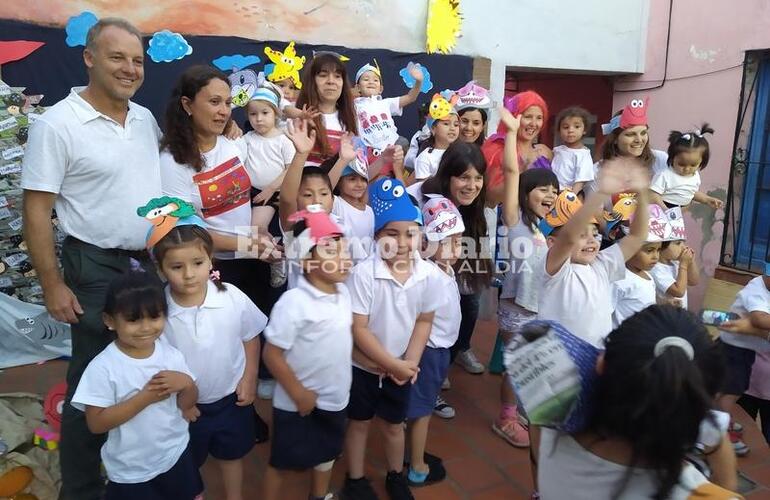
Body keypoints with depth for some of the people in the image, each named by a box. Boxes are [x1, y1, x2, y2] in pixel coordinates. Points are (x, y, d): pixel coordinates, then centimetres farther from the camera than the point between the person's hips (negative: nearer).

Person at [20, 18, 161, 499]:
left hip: (155, 263, 6)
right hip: (97, 270, -6)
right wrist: (53, 285, -14)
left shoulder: (145, 118, 6)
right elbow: (37, 210, -11)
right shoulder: (57, 124, -12)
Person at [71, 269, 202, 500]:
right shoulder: (102, 368, -20)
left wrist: (186, 383, -22)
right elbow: (96, 423, -20)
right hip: (131, 470, -3)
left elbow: (187, 405, 0)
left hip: (176, 454, 4)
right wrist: (145, 397, -29)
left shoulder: (171, 355, -9)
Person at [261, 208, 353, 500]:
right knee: (283, 462, 15)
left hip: (335, 397, 7)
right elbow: (272, 354, -24)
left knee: (327, 454, 29)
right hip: (298, 403, -7)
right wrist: (298, 394, -18)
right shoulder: (294, 303, -28)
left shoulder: (343, 292, -6)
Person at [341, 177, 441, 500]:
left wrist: (410, 362, -11)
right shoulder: (363, 273, -25)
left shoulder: (428, 274, -14)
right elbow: (358, 330, -21)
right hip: (364, 366, -3)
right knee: (359, 423, 18)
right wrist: (393, 364, -19)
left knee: (394, 425, 22)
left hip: (402, 368, 3)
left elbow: (424, 321, -1)